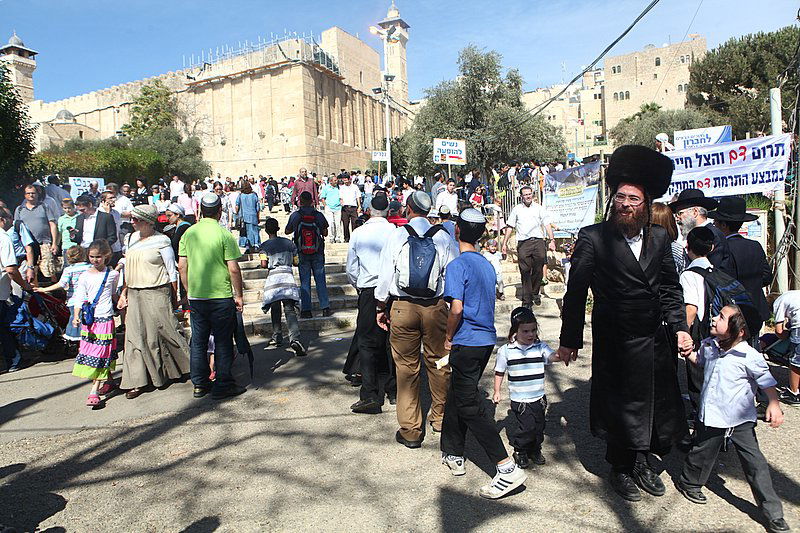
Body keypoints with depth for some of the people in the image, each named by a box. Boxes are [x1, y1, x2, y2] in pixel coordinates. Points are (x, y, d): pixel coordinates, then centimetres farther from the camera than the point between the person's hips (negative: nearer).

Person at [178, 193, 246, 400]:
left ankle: (200, 384, 22)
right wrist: (238, 295, -3)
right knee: (223, 342, 5)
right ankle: (223, 385, 11)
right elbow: (233, 269, -13)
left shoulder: (189, 233, 4)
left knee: (198, 341, 13)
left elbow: (182, 265, 7)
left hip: (195, 297, 5)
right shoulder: (224, 234, -11)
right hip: (221, 296, -5)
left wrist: (189, 290, 18)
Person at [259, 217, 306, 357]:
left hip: (273, 278, -1)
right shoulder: (289, 243, 10)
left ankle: (277, 337, 25)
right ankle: (294, 339, -22)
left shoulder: (265, 246, 2)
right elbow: (296, 262, 11)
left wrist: (271, 264, 13)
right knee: (290, 310, -6)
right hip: (288, 276, 1)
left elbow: (264, 265, -9)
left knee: (275, 310, 14)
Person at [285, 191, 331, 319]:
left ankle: (306, 310, 5)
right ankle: (325, 308, 6)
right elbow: (325, 233, 2)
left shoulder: (295, 216, -5)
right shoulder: (318, 215, -4)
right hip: (318, 253, 0)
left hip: (302, 254, 0)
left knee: (305, 281, 5)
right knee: (321, 280, 6)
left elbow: (287, 231, 6)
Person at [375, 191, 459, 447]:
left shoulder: (396, 235, -4)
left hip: (403, 308, -1)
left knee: (406, 366, 7)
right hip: (436, 308, 1)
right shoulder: (444, 237, -2)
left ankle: (410, 430, 14)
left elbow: (385, 275, -2)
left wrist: (381, 308, 9)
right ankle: (440, 417, 33)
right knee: (439, 363, 16)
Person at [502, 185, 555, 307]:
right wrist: (505, 243, 9)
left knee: (538, 270, 0)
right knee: (525, 272, -4)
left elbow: (547, 224, 7)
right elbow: (509, 227, 14)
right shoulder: (516, 209, 13)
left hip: (538, 241, 1)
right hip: (523, 243, -1)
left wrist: (551, 239, -5)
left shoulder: (539, 208, 13)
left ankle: (535, 293, 21)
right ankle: (527, 300, -1)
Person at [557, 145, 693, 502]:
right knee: (619, 406, 10)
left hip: (656, 341, 5)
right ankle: (621, 469, 32)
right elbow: (575, 292, -9)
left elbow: (670, 288, 12)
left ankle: (646, 463, 38)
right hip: (614, 343, -4)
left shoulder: (659, 238, 6)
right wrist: (569, 340, -7)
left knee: (658, 405, 15)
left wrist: (679, 326, 1)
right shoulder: (593, 238, -10)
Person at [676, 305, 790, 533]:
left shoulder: (749, 357, -18)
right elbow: (700, 360, 20)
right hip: (711, 416, 4)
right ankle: (688, 482, 42)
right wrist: (688, 352, 4)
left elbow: (767, 382, -10)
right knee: (703, 453, 18)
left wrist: (774, 405, -20)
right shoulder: (708, 345, -2)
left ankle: (773, 513, 13)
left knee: (754, 463, 0)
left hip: (741, 420, -4)